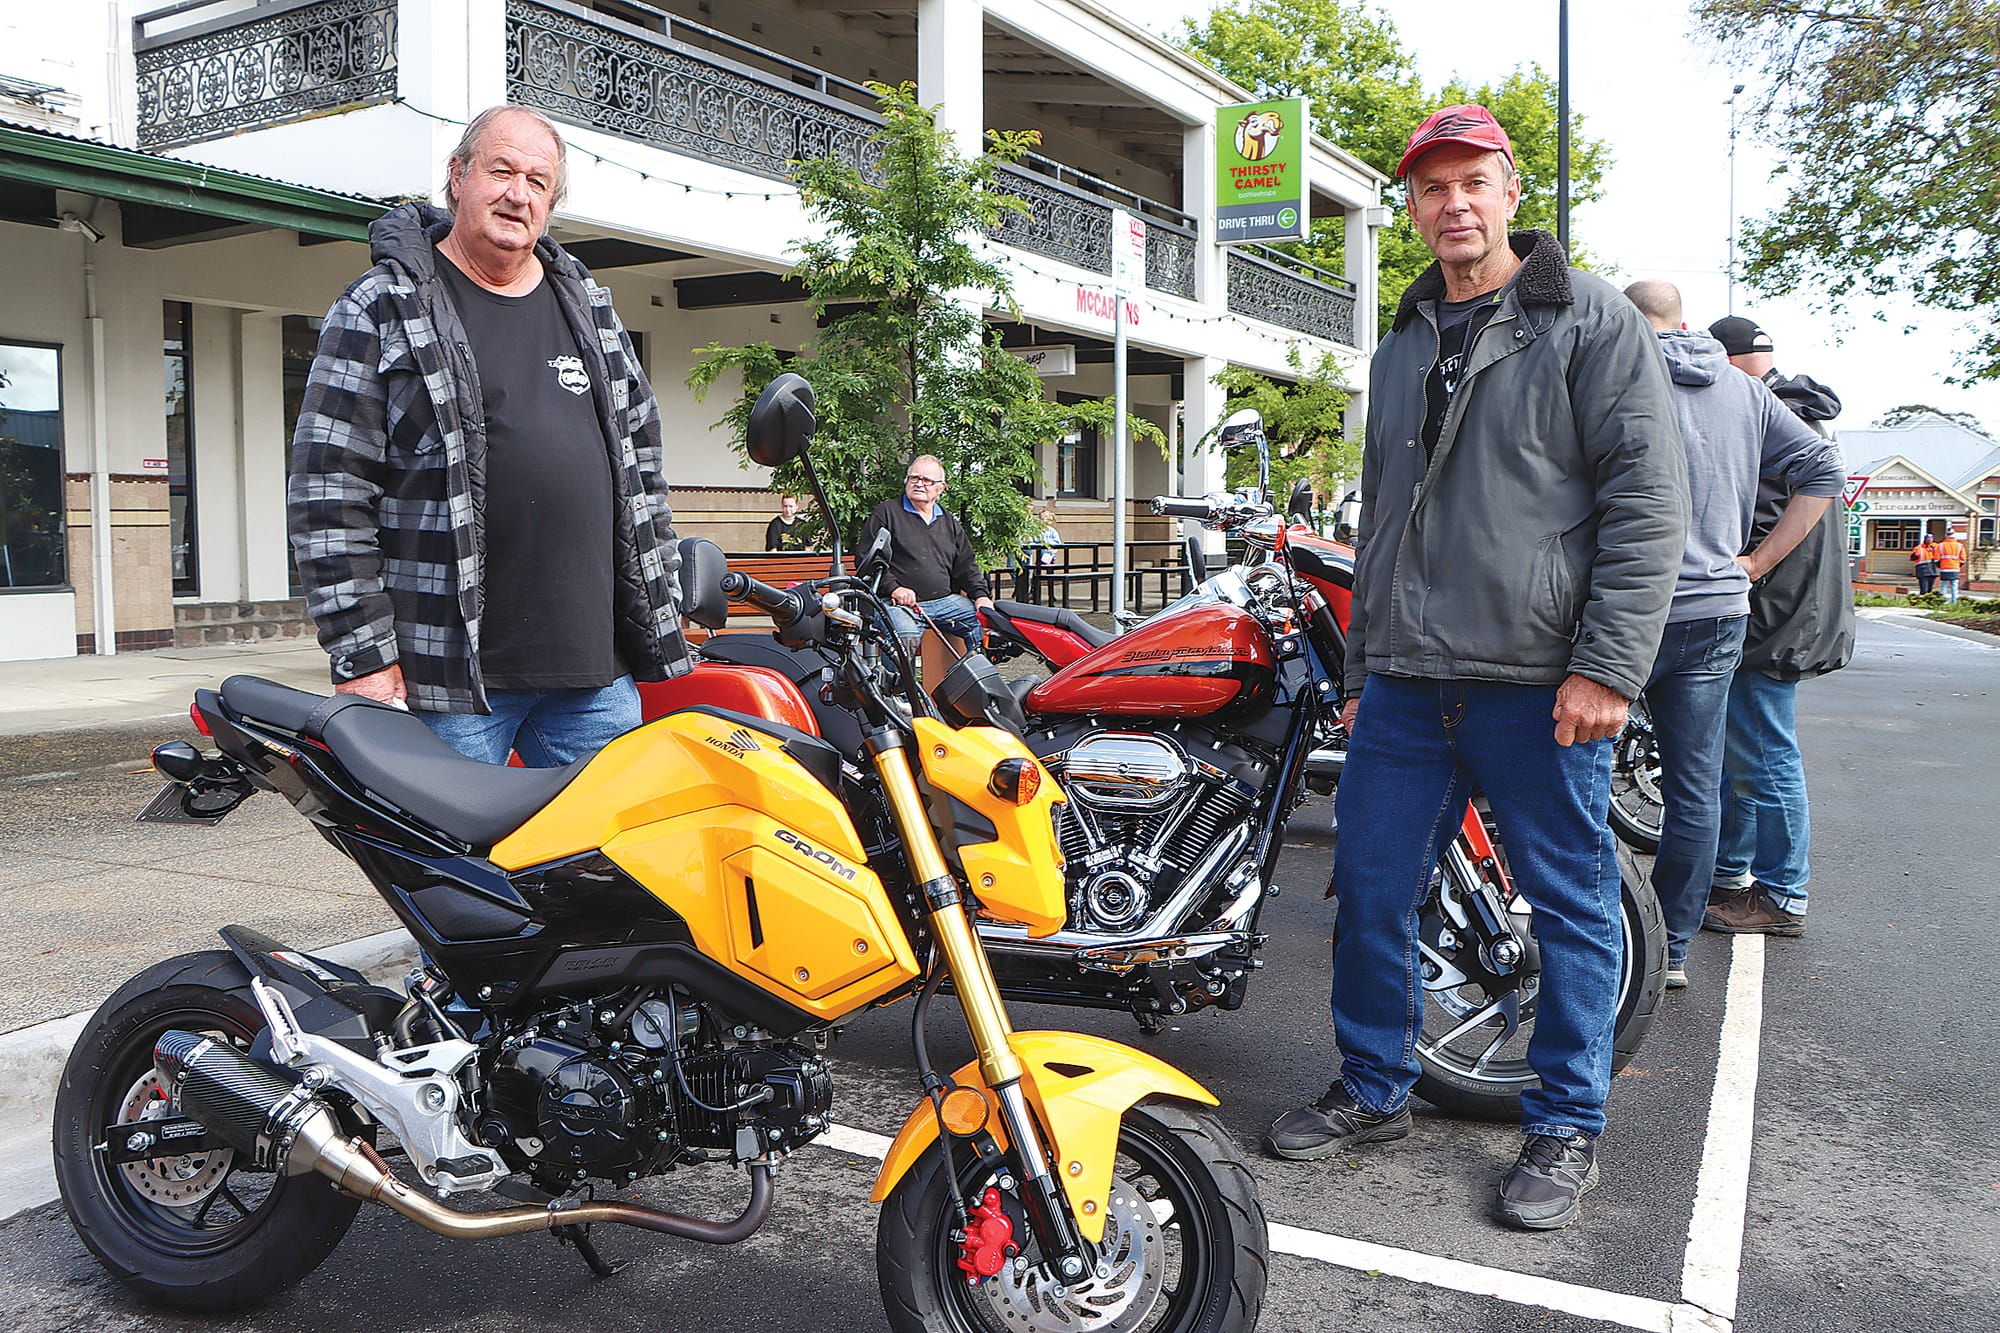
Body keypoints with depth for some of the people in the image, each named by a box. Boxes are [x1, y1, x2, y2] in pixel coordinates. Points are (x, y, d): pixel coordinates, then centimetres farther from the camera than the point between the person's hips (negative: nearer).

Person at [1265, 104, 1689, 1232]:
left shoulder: (1590, 320, 0)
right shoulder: (1402, 348, 19)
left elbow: (1650, 499, -8)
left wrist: (1609, 667, -16)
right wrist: (1362, 664, 21)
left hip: (1539, 684, -5)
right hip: (1406, 683, 6)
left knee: (1574, 905, 4)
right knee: (1371, 890, 9)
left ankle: (1568, 1124, 20)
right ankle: (1376, 1090, 26)